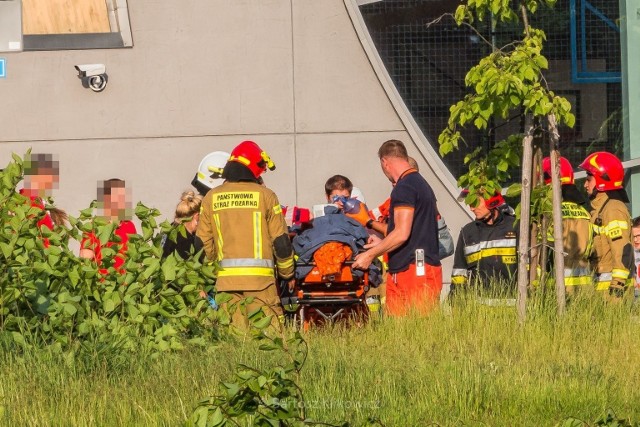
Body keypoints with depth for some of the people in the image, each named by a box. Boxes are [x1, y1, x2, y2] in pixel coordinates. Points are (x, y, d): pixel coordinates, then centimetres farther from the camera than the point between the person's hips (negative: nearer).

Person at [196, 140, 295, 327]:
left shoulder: (211, 198, 8)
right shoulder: (265, 196, 0)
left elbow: (204, 242, 10)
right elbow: (280, 240, 3)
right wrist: (288, 274, 15)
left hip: (226, 277, 3)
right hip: (259, 276, -3)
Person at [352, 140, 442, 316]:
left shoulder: (404, 187, -11)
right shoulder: (422, 184, 20)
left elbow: (402, 233, -17)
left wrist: (370, 254, -8)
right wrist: (382, 243, 33)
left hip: (412, 270, -9)